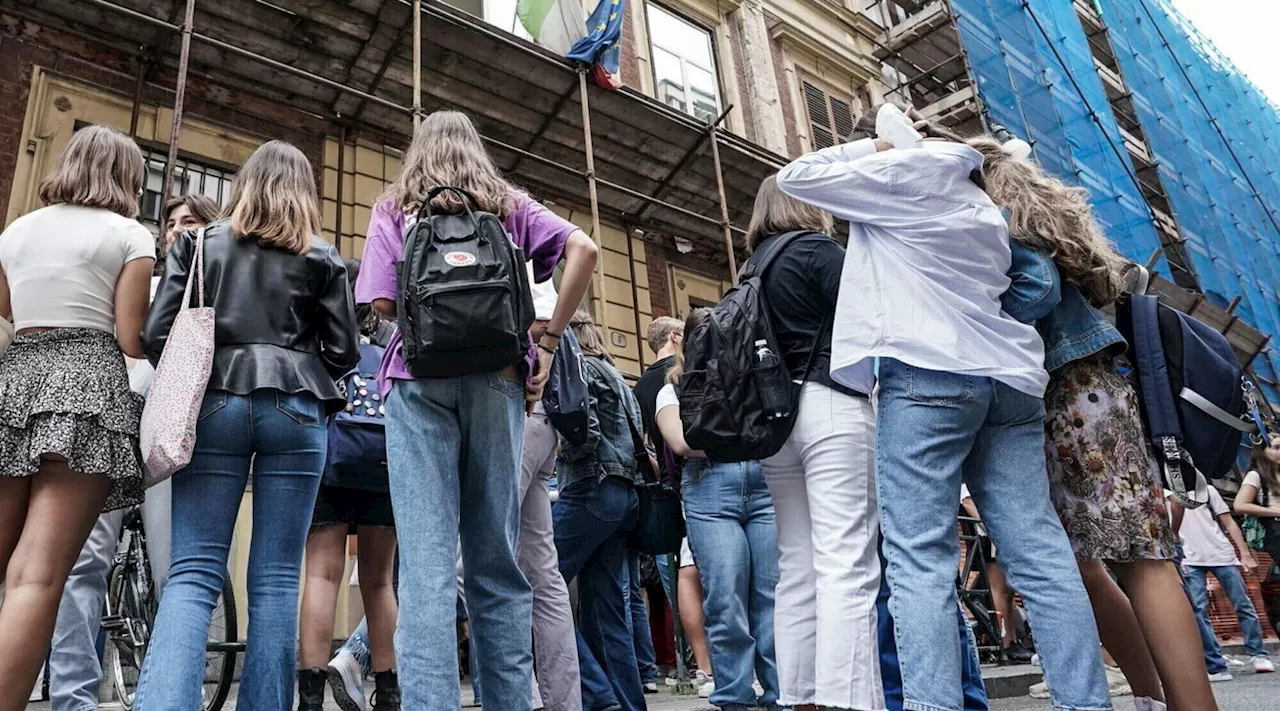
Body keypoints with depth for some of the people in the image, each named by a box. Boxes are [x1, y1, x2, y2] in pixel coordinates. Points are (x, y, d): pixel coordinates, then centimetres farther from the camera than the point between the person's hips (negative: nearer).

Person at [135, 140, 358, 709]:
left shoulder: (198, 243, 11)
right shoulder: (322, 258, 9)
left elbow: (156, 335, 4)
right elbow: (344, 352, 5)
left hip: (215, 403, 1)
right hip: (295, 410, 0)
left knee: (192, 575, -1)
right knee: (276, 579, 2)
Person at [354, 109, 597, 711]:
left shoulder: (395, 210, 15)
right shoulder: (509, 206, 18)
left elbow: (383, 302, 1)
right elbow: (584, 248, 2)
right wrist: (549, 341, 5)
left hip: (420, 379, -1)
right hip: (497, 379, 2)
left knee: (426, 563, -7)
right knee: (498, 559, 5)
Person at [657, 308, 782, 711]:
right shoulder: (673, 390, 18)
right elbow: (681, 442, 1)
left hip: (765, 483, 2)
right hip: (710, 490, -2)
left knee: (774, 596, -2)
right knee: (727, 602, -7)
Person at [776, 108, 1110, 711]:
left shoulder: (909, 171, 8)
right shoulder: (986, 213, 29)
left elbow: (795, 177, 11)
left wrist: (868, 148, 24)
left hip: (929, 373, -7)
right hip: (1010, 378, 7)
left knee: (920, 558, -11)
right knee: (1040, 554, 1)